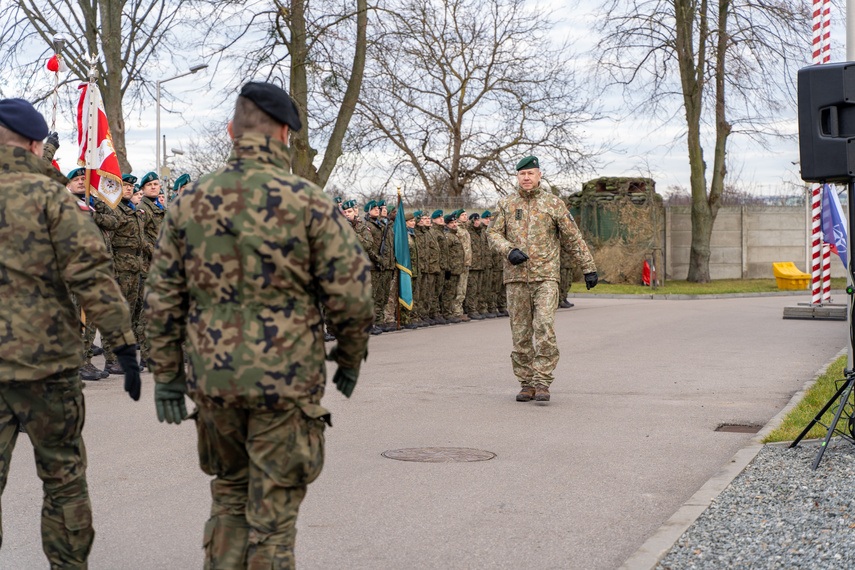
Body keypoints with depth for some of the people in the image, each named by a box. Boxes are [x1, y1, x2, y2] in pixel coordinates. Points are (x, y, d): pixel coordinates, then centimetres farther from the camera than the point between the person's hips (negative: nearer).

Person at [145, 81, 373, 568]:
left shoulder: (190, 203, 3)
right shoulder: (309, 202, -9)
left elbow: (162, 298, 5)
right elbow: (350, 292, -9)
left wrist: (167, 374, 12)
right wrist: (351, 357, 7)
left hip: (213, 380, 4)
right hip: (287, 381, -4)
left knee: (230, 492, 22)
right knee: (273, 509, 7)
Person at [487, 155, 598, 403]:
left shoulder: (553, 203, 6)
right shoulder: (506, 205, 11)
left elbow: (573, 238, 8)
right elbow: (493, 233, 7)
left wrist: (588, 268, 7)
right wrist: (509, 251, -12)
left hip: (545, 277, -2)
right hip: (516, 278, 2)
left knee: (545, 329, -15)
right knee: (520, 333, 4)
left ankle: (542, 382, -11)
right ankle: (527, 384, 12)